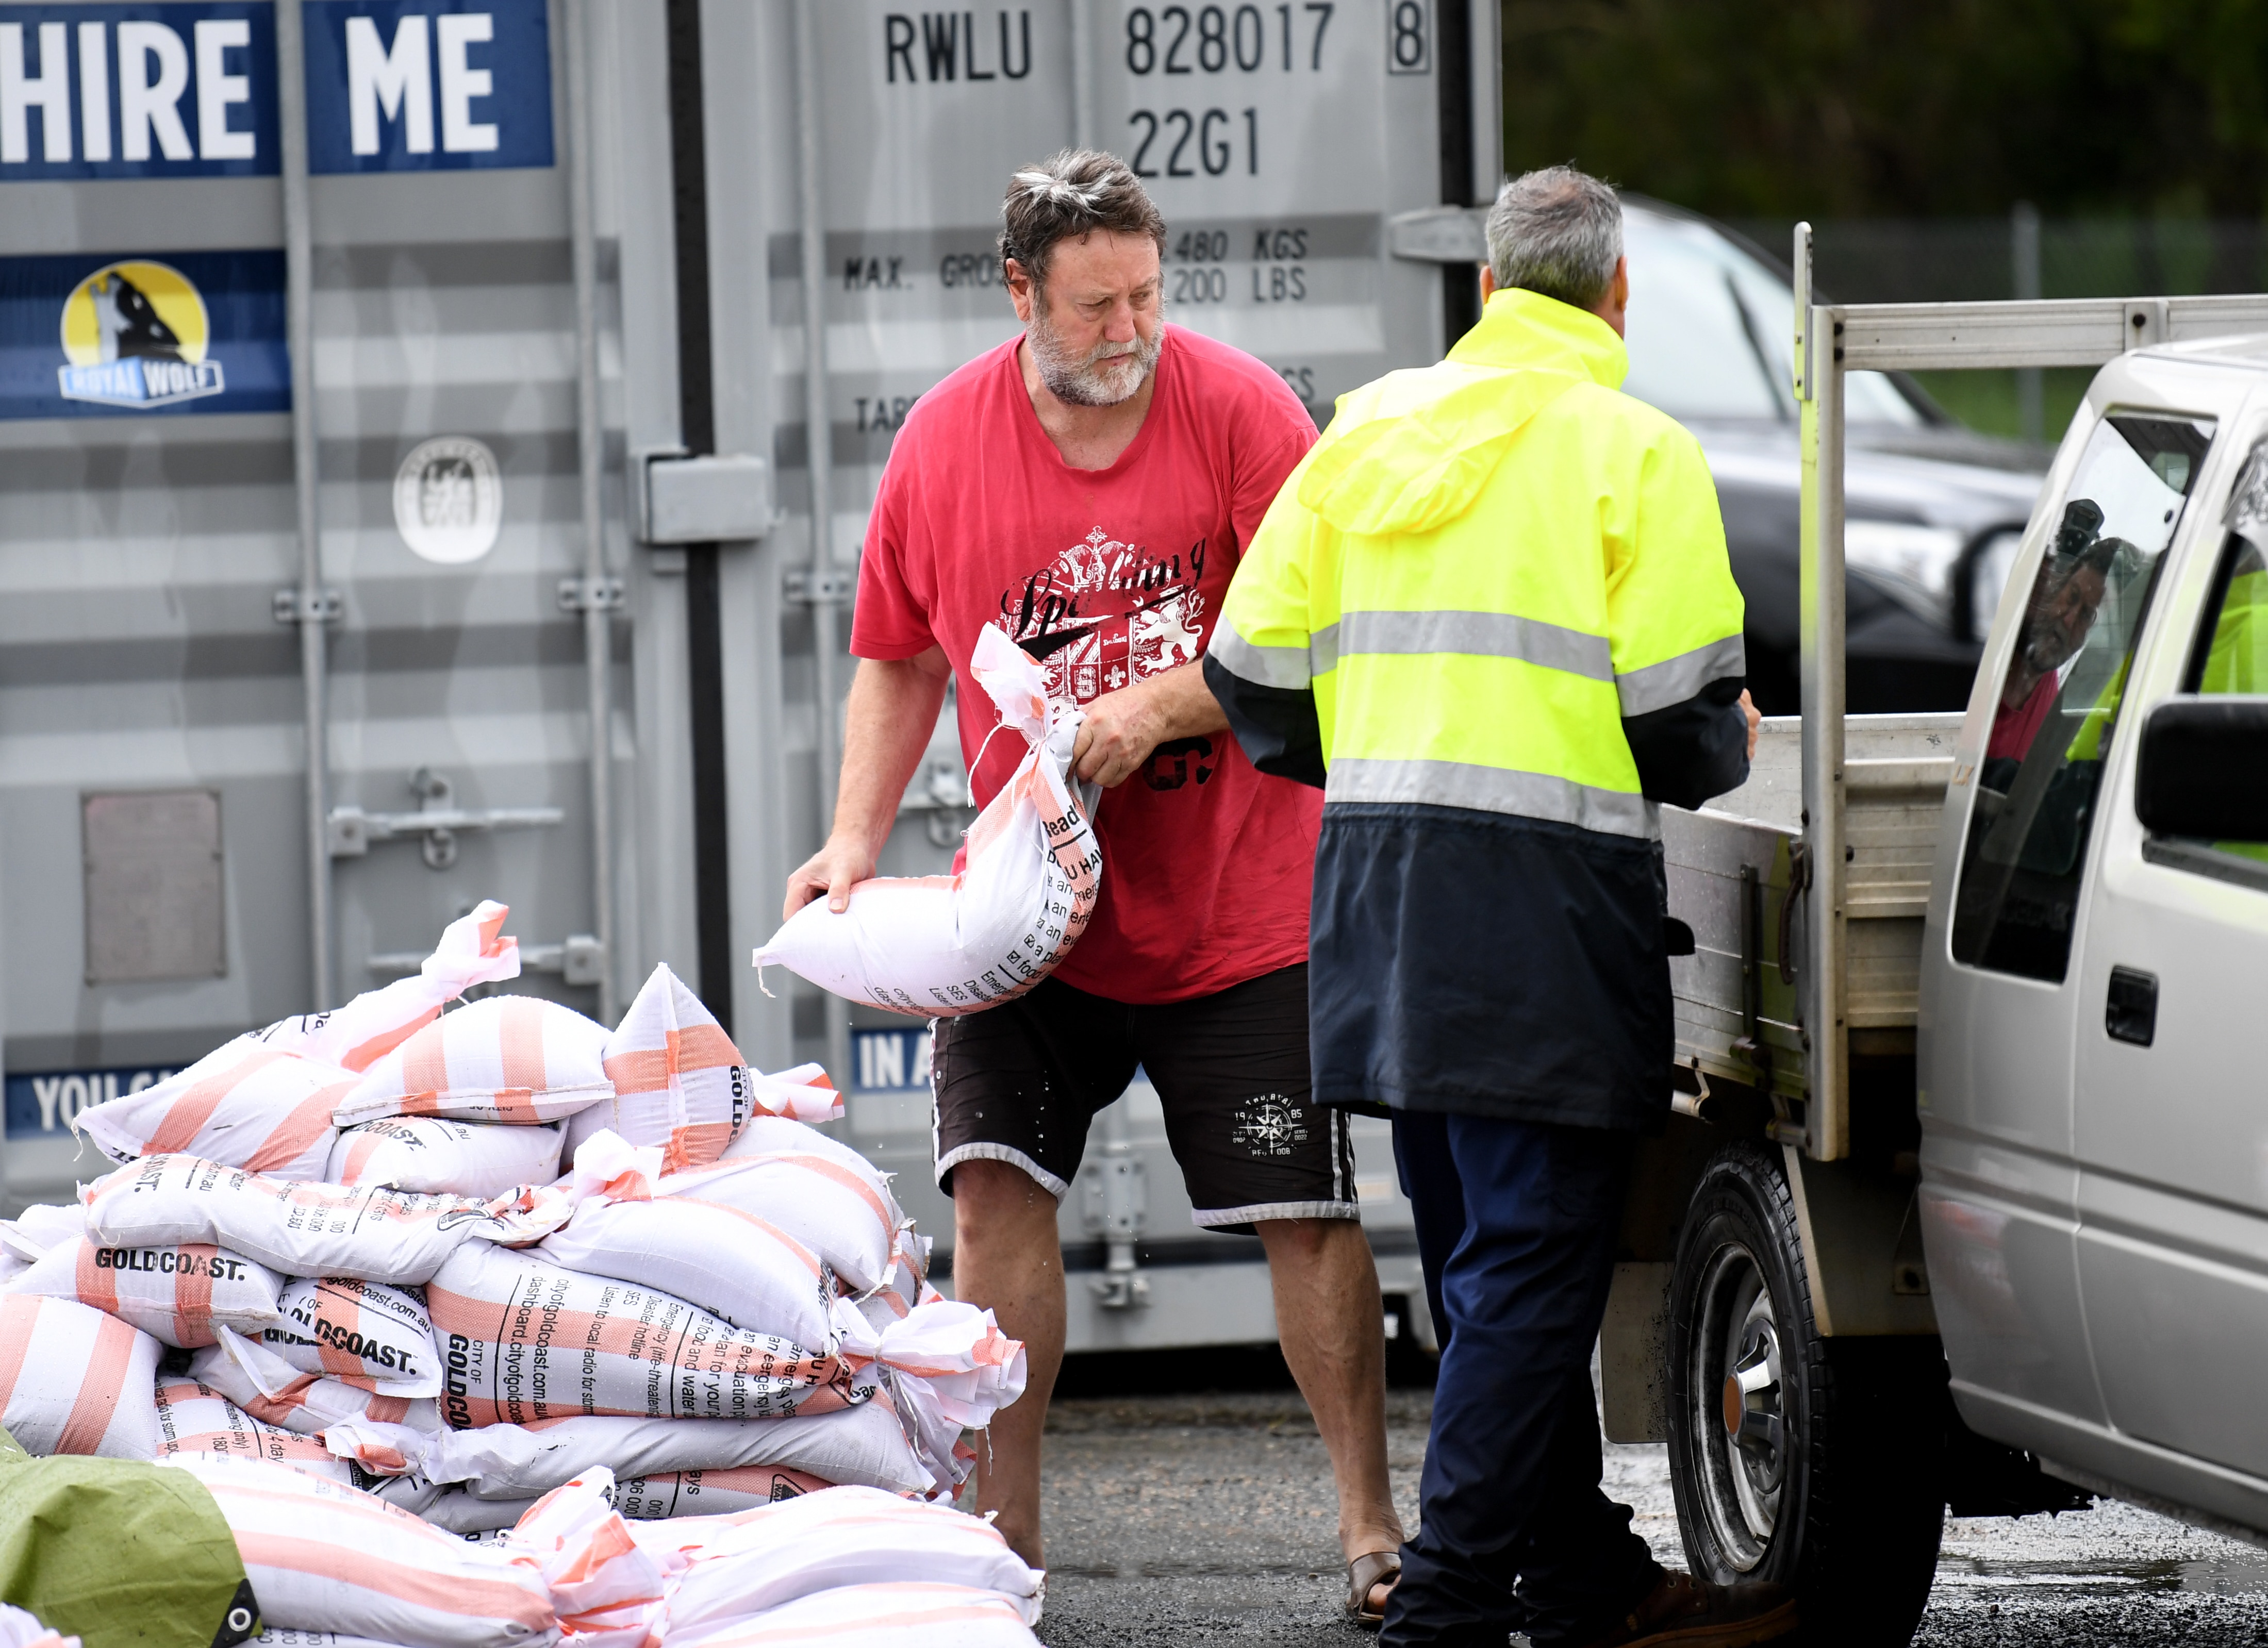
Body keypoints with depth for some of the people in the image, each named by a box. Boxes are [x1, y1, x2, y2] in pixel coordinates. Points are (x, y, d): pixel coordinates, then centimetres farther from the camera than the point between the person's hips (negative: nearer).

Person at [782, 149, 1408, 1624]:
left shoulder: (1238, 410, -11)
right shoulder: (945, 442, -2)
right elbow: (901, 663, 10)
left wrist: (1154, 706, -21)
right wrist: (856, 841, -1)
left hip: (1241, 907, -2)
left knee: (1309, 1216, 0)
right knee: (999, 1186, -8)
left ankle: (1372, 1525, 13)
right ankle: (1004, 1538, 0)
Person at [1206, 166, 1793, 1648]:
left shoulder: (1370, 430, 12)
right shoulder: (1632, 451, -4)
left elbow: (1256, 675, 11)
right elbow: (1683, 714, -10)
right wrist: (1726, 757, 12)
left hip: (1373, 863, 6)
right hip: (1548, 882, -6)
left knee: (1486, 1257, 15)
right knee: (1532, 1263, -5)